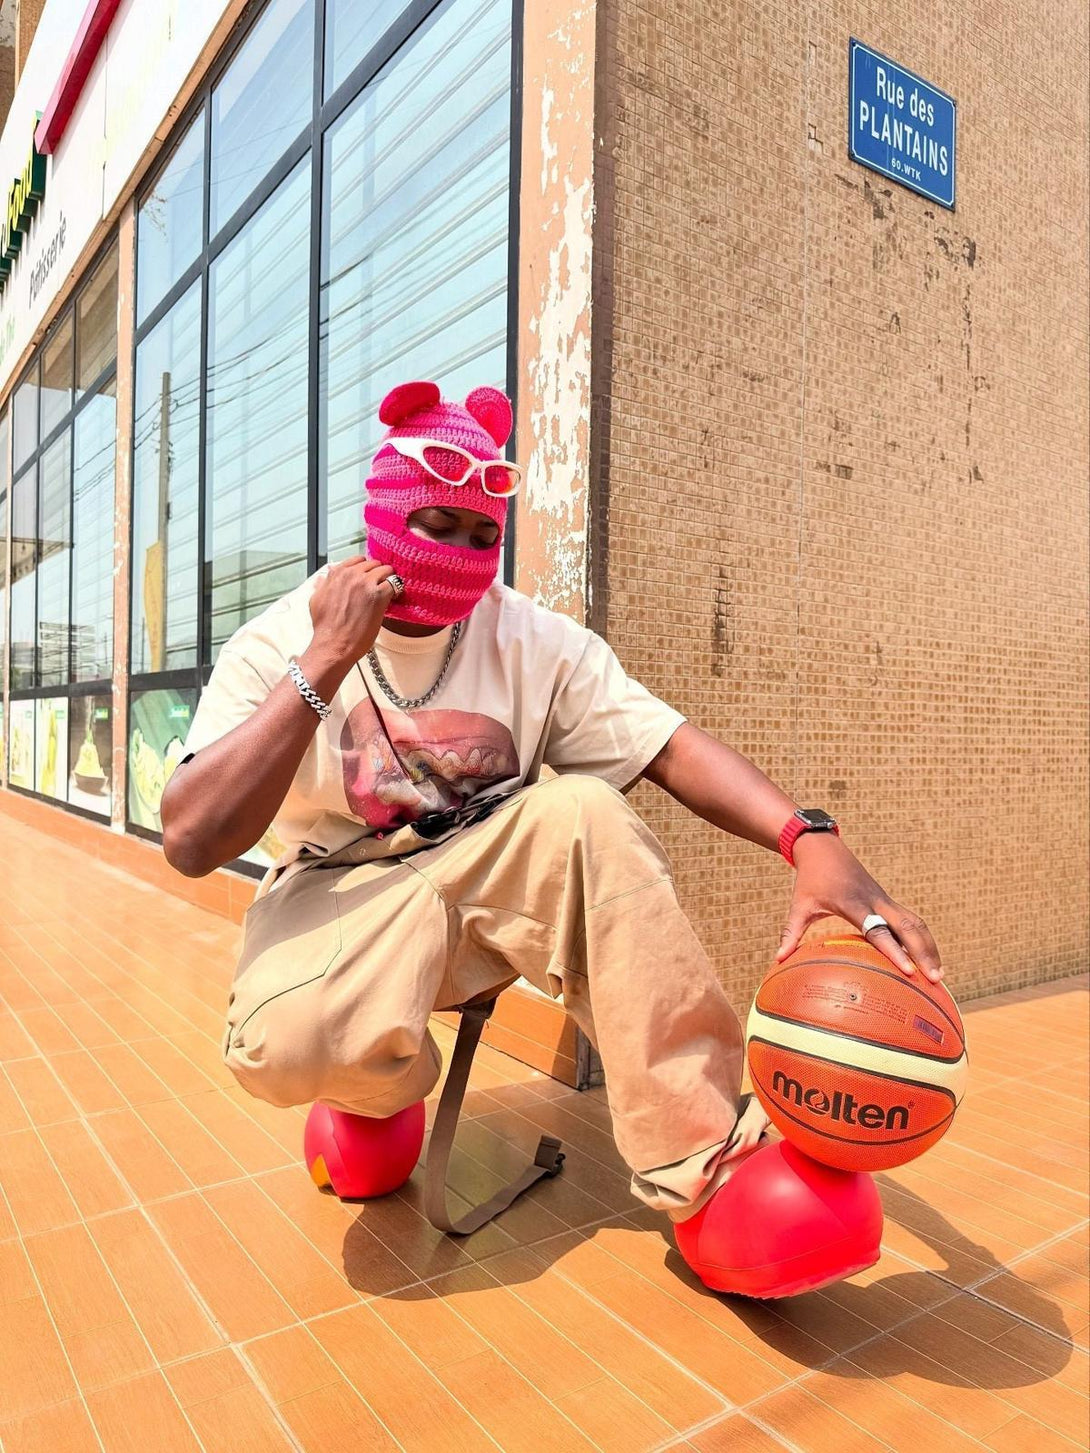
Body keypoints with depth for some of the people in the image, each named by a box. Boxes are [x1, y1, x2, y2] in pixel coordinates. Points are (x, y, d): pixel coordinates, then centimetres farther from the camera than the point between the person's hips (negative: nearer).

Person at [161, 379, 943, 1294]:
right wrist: (326, 664, -27)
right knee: (290, 1042, -35)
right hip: (340, 897, -1)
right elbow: (191, 844, -22)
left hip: (493, 882, 2)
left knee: (583, 813, -29)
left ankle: (703, 1157, -21)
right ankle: (381, 1080, 4)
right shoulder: (279, 643, -10)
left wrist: (810, 839, -35)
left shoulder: (536, 641, -4)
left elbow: (672, 747, -16)